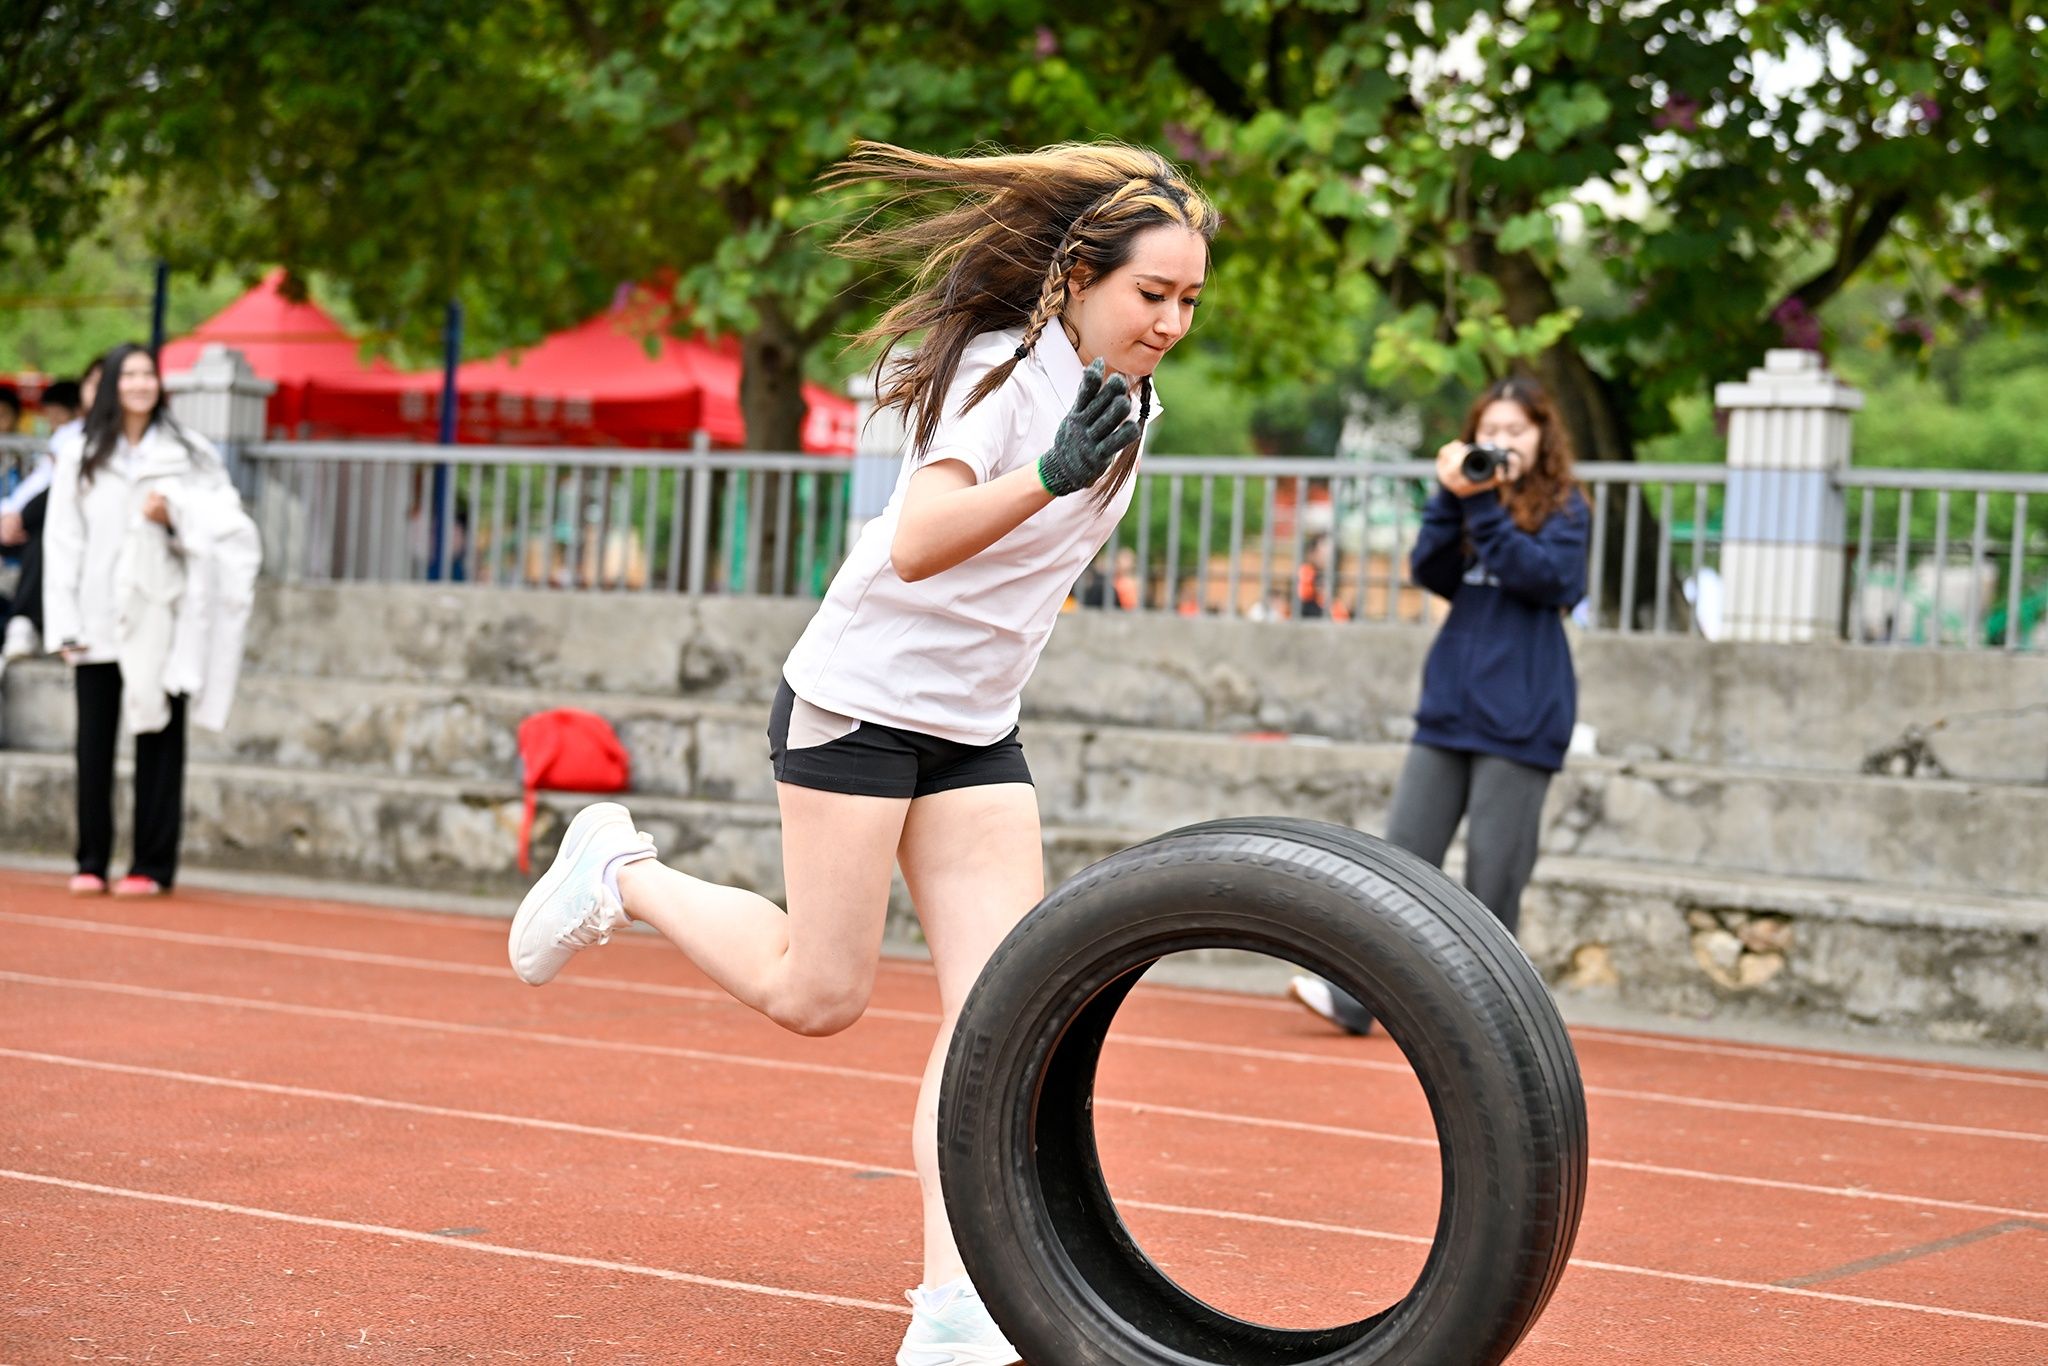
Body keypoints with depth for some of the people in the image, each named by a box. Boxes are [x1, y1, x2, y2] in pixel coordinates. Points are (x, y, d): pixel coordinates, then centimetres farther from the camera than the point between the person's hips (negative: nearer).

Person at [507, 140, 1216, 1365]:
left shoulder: (1128, 398, 5)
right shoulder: (1003, 367, -20)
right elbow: (917, 545, -35)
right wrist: (1049, 476, -47)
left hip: (977, 731, 7)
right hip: (862, 698, -7)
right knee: (820, 995, -2)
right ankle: (620, 873, 22)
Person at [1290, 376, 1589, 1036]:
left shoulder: (1563, 509, 1)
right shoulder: (1473, 493, 14)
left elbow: (1546, 576, -16)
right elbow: (1430, 572, 2)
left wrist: (1486, 508, -18)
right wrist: (1450, 498, -10)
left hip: (1519, 718, -4)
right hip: (1449, 708, 4)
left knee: (1494, 870, -1)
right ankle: (1353, 995, 1)